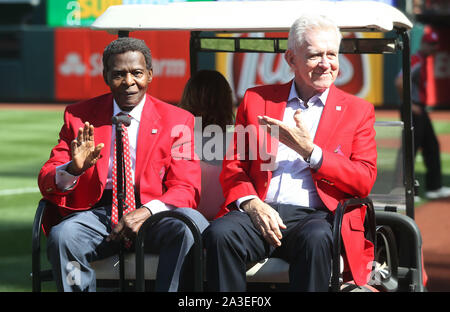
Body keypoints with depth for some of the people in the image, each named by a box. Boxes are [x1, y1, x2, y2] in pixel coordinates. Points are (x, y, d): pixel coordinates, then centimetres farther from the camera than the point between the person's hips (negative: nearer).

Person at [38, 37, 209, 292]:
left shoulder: (177, 120, 9)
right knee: (62, 237, -33)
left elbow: (186, 189, 2)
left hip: (152, 211, -1)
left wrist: (147, 211, -20)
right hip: (96, 211, 1)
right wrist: (74, 169, -19)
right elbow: (47, 182, 6)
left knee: (192, 228, -33)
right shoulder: (80, 116, 11)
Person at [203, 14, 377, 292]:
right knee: (219, 234, -31)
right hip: (261, 213, 2)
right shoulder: (257, 100, 18)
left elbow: (365, 182, 3)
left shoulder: (358, 111, 13)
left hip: (318, 217, -2)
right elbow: (233, 166, 15)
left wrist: (309, 151, -9)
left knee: (316, 240, -37)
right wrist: (251, 203, -7)